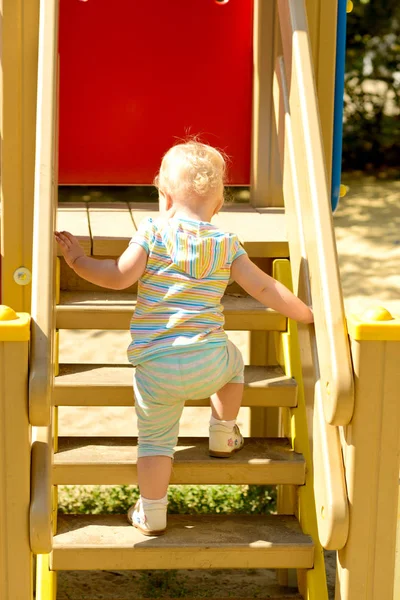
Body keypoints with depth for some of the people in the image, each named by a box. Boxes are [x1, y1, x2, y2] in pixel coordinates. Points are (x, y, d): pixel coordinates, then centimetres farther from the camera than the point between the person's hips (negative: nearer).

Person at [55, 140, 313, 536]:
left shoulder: (152, 232, -2)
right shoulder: (227, 244, 3)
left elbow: (120, 277, -11)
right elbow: (265, 290, 5)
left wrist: (77, 260, 3)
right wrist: (308, 314, 17)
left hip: (155, 367, -1)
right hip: (207, 362, 1)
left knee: (155, 439, 13)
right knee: (233, 361, 36)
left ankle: (151, 514, 18)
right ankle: (223, 436, 45)